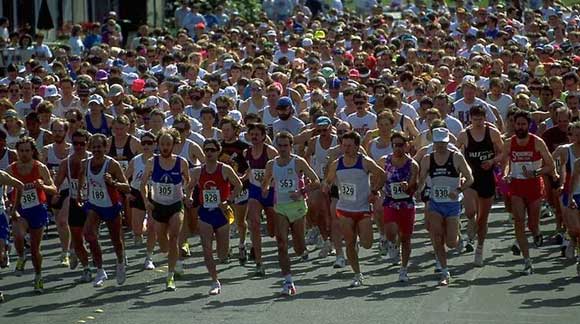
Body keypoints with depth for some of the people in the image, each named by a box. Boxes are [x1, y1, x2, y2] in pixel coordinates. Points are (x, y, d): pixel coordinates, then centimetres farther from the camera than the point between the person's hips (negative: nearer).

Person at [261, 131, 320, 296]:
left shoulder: (298, 162, -6)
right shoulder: (271, 165, 5)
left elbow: (316, 182, -6)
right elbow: (265, 183, 21)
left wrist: (302, 192, -20)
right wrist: (265, 190, -2)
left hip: (297, 206, -2)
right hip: (280, 208, 2)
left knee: (298, 248, 5)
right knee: (282, 245, -12)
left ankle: (303, 250, 44)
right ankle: (288, 282, -10)